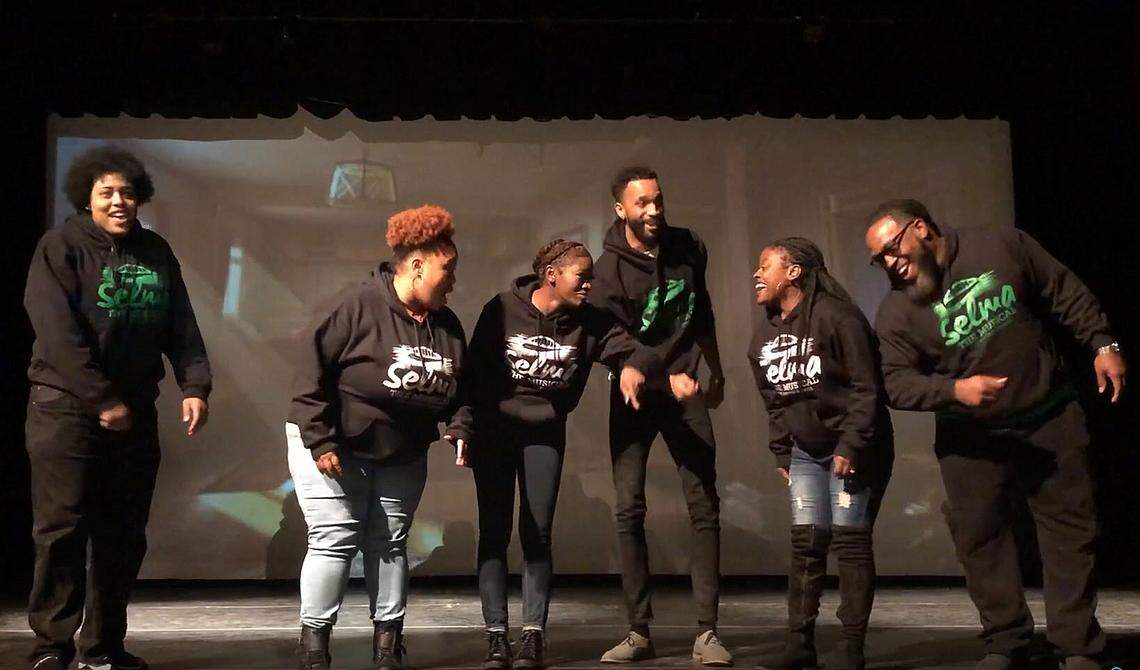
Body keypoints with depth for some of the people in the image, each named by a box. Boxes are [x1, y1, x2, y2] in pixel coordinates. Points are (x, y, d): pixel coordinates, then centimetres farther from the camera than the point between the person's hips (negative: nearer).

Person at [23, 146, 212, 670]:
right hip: (67, 409, -5)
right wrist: (103, 401, -17)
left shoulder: (156, 252, 10)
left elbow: (181, 327, 8)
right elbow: (58, 333, -14)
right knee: (63, 529, -5)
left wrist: (194, 385, -8)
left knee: (123, 534, 7)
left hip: (136, 413, 5)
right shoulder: (61, 246, -4)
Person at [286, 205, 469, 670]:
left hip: (403, 455, 6)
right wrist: (319, 440, -22)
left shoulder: (447, 326, 1)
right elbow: (311, 372, -21)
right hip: (335, 448, -6)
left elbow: (458, 389, 11)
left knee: (390, 543, 10)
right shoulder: (355, 306, -20)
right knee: (336, 540, -6)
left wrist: (460, 428, -7)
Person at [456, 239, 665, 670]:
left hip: (545, 435, 2)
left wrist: (632, 367, -38)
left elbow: (639, 351, -14)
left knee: (537, 534, -1)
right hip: (494, 431, -1)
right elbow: (474, 369, -9)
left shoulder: (590, 322, -8)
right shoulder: (502, 310, -14)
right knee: (494, 533, -1)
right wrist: (466, 427, -9)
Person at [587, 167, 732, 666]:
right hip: (634, 392, -2)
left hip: (685, 387, 3)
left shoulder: (689, 248, 2)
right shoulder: (608, 271, -11)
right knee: (629, 510, -4)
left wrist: (716, 372, 23)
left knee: (704, 506, -3)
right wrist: (667, 378, -31)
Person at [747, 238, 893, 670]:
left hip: (854, 448, -6)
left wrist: (851, 446, -22)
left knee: (850, 540, -5)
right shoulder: (764, 332, 5)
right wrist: (780, 453, 10)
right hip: (805, 452, 6)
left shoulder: (835, 317, -17)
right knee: (806, 542, 4)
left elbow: (867, 387, -18)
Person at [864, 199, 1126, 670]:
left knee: (1070, 528, 3)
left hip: (1048, 419, 0)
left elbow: (1066, 294, 4)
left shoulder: (1003, 247, -5)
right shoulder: (896, 311, -7)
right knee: (977, 537, 0)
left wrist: (1102, 343, -3)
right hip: (970, 438, 0)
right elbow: (896, 382, -12)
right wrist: (954, 390, -27)